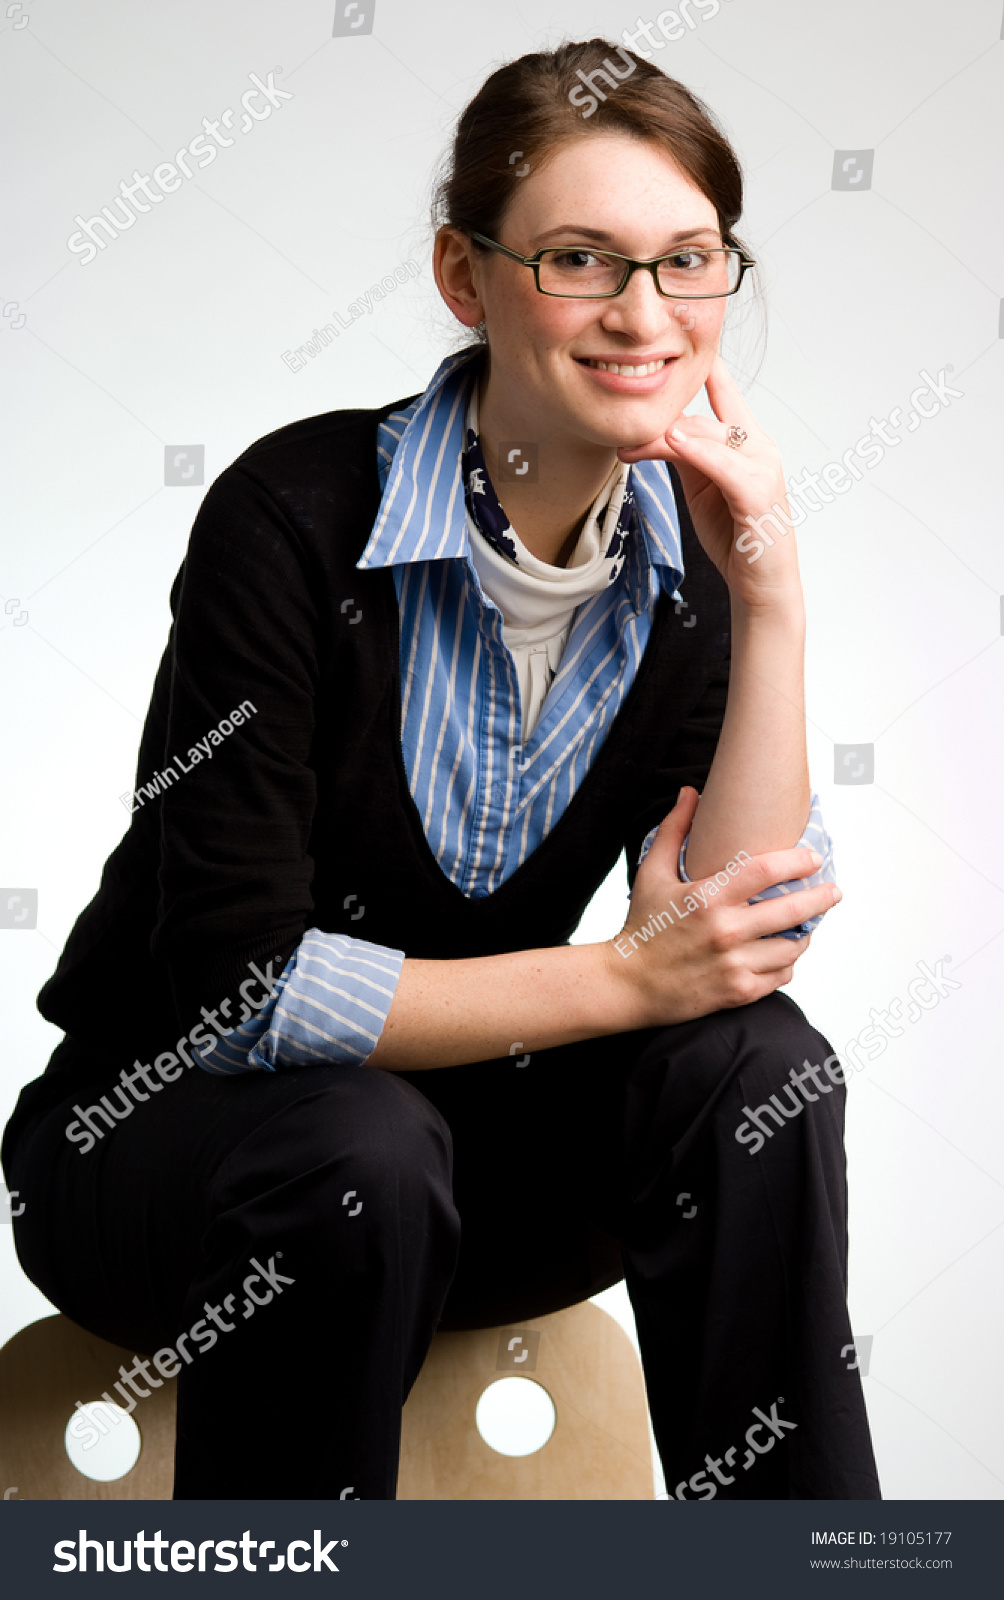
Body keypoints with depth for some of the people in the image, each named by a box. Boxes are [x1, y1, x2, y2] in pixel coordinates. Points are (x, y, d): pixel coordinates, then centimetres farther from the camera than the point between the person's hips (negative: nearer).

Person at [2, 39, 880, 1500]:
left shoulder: (685, 563, -5)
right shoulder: (297, 516, -21)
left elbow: (744, 939, -14)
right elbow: (237, 977, -23)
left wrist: (773, 599, -21)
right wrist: (618, 980, -24)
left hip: (460, 1125, 4)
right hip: (158, 1135, -4)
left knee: (751, 1065, -21)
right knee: (366, 1158, -35)